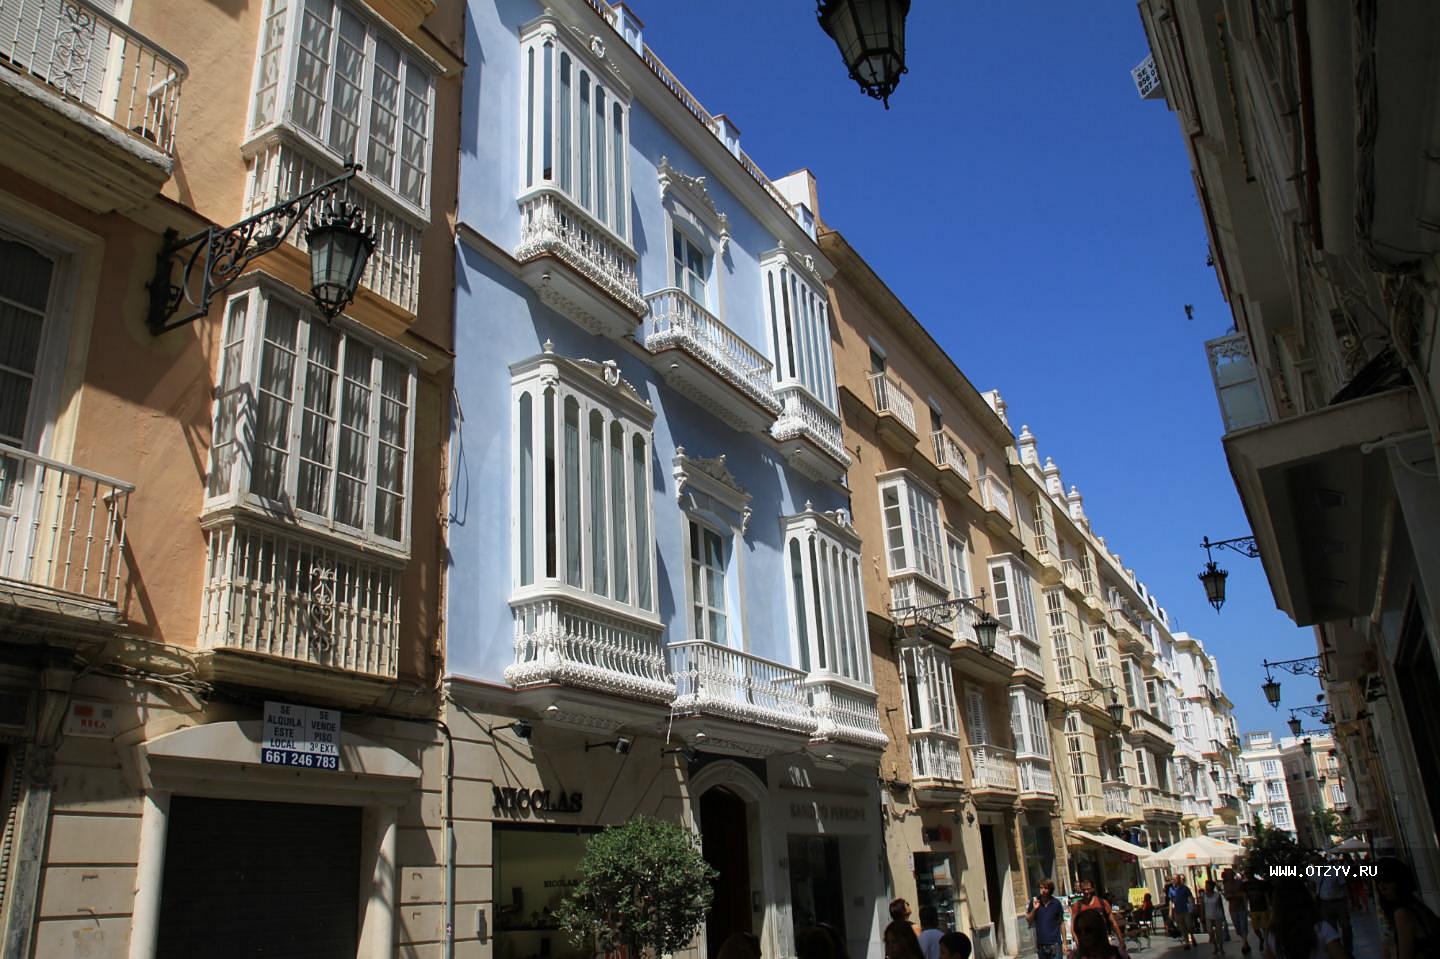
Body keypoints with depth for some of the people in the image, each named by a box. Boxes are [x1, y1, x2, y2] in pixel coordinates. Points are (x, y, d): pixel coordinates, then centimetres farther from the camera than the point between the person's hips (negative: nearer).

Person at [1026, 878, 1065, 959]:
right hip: (1041, 944, 2)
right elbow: (1028, 920, 3)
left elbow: (1061, 923, 3)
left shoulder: (1056, 903, -4)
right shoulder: (1034, 902, -1)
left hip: (1055, 943, -2)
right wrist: (1034, 909, -14)